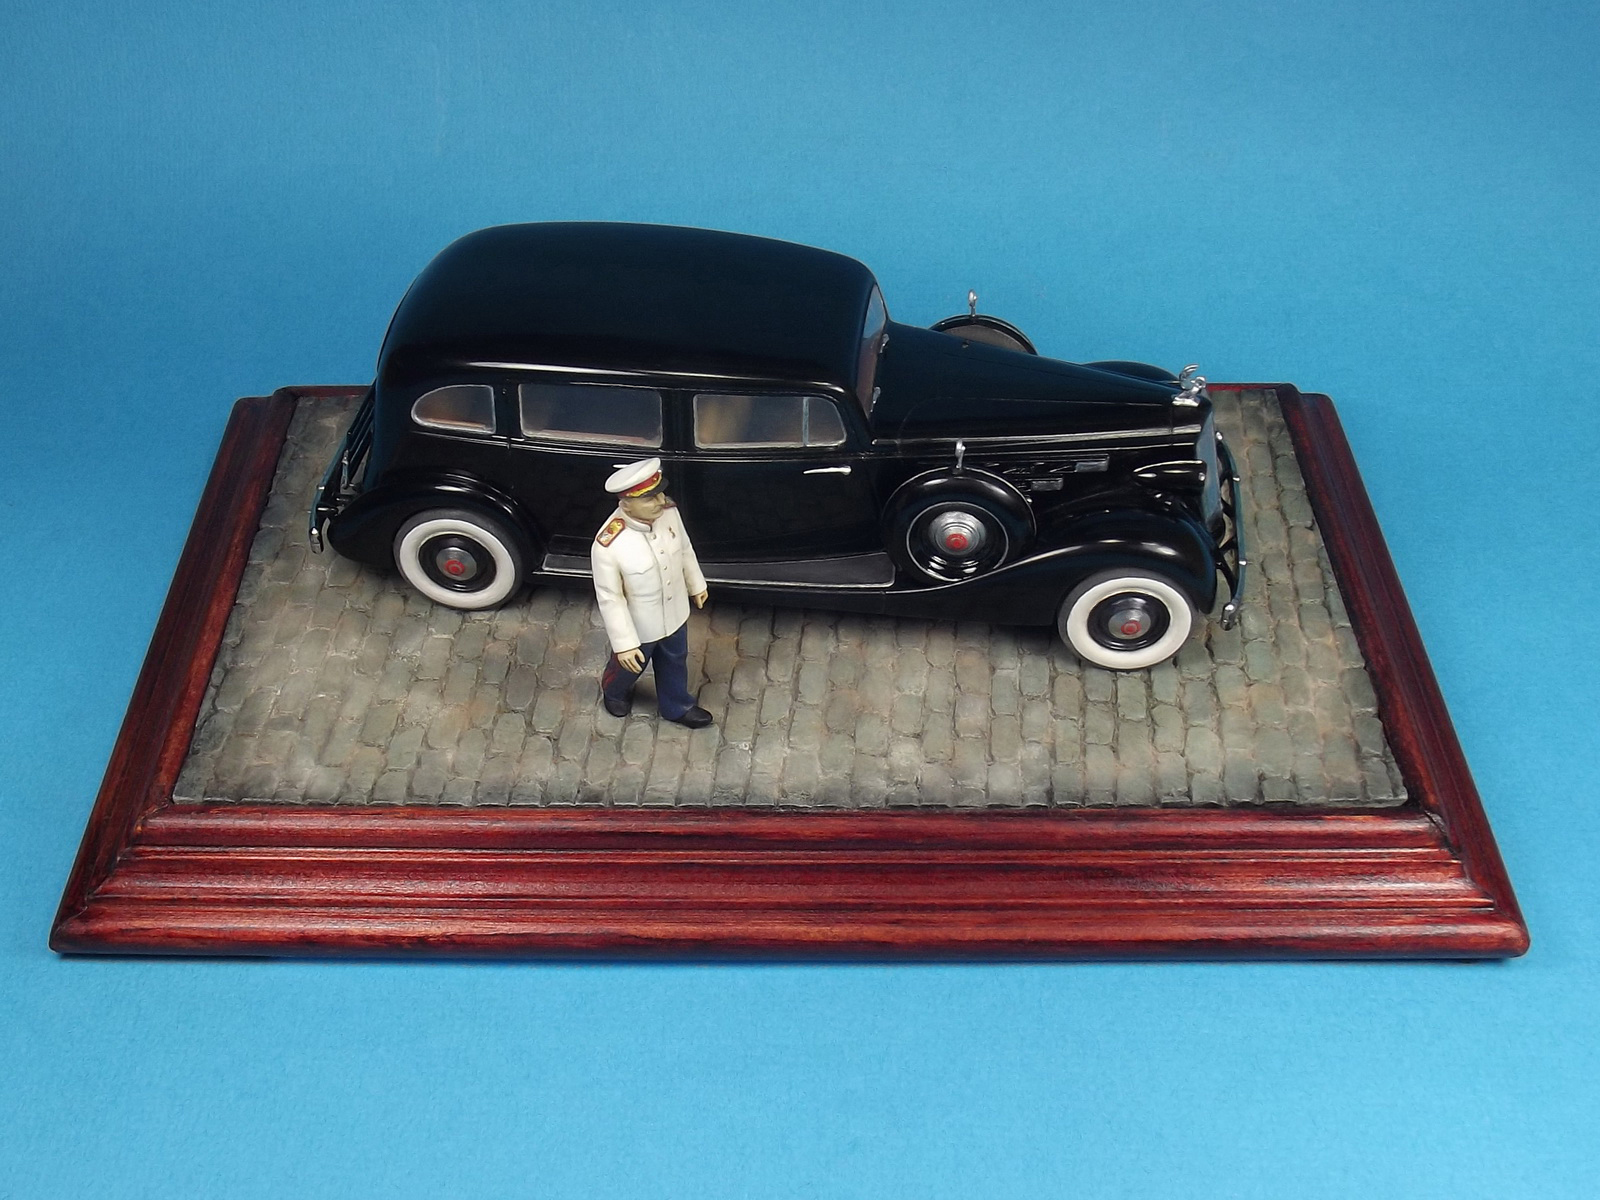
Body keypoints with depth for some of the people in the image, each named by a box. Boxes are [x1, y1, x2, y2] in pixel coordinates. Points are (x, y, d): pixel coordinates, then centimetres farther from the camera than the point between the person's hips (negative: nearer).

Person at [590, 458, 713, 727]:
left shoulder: (668, 511, -22)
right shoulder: (608, 545, -39)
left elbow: (684, 549, -1)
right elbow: (610, 598, -26)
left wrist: (696, 584, 13)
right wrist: (623, 644, -20)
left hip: (674, 613, 4)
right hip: (638, 625, -4)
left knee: (675, 662, 30)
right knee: (628, 667, 28)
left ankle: (677, 706, 59)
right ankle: (614, 692, 63)